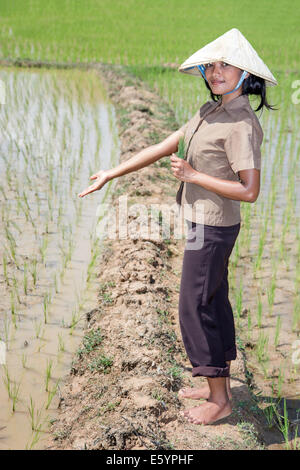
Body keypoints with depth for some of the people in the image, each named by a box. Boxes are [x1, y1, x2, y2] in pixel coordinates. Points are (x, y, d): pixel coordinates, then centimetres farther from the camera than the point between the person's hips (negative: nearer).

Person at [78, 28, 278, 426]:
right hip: (206, 224, 9)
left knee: (195, 308, -1)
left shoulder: (242, 125, -20)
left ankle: (219, 401, 15)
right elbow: (163, 148, 10)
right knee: (214, 303, 16)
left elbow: (250, 191, -23)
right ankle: (218, 387, 32)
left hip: (213, 228, -9)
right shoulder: (209, 112, 8)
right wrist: (111, 174, 10)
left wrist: (193, 175, -20)